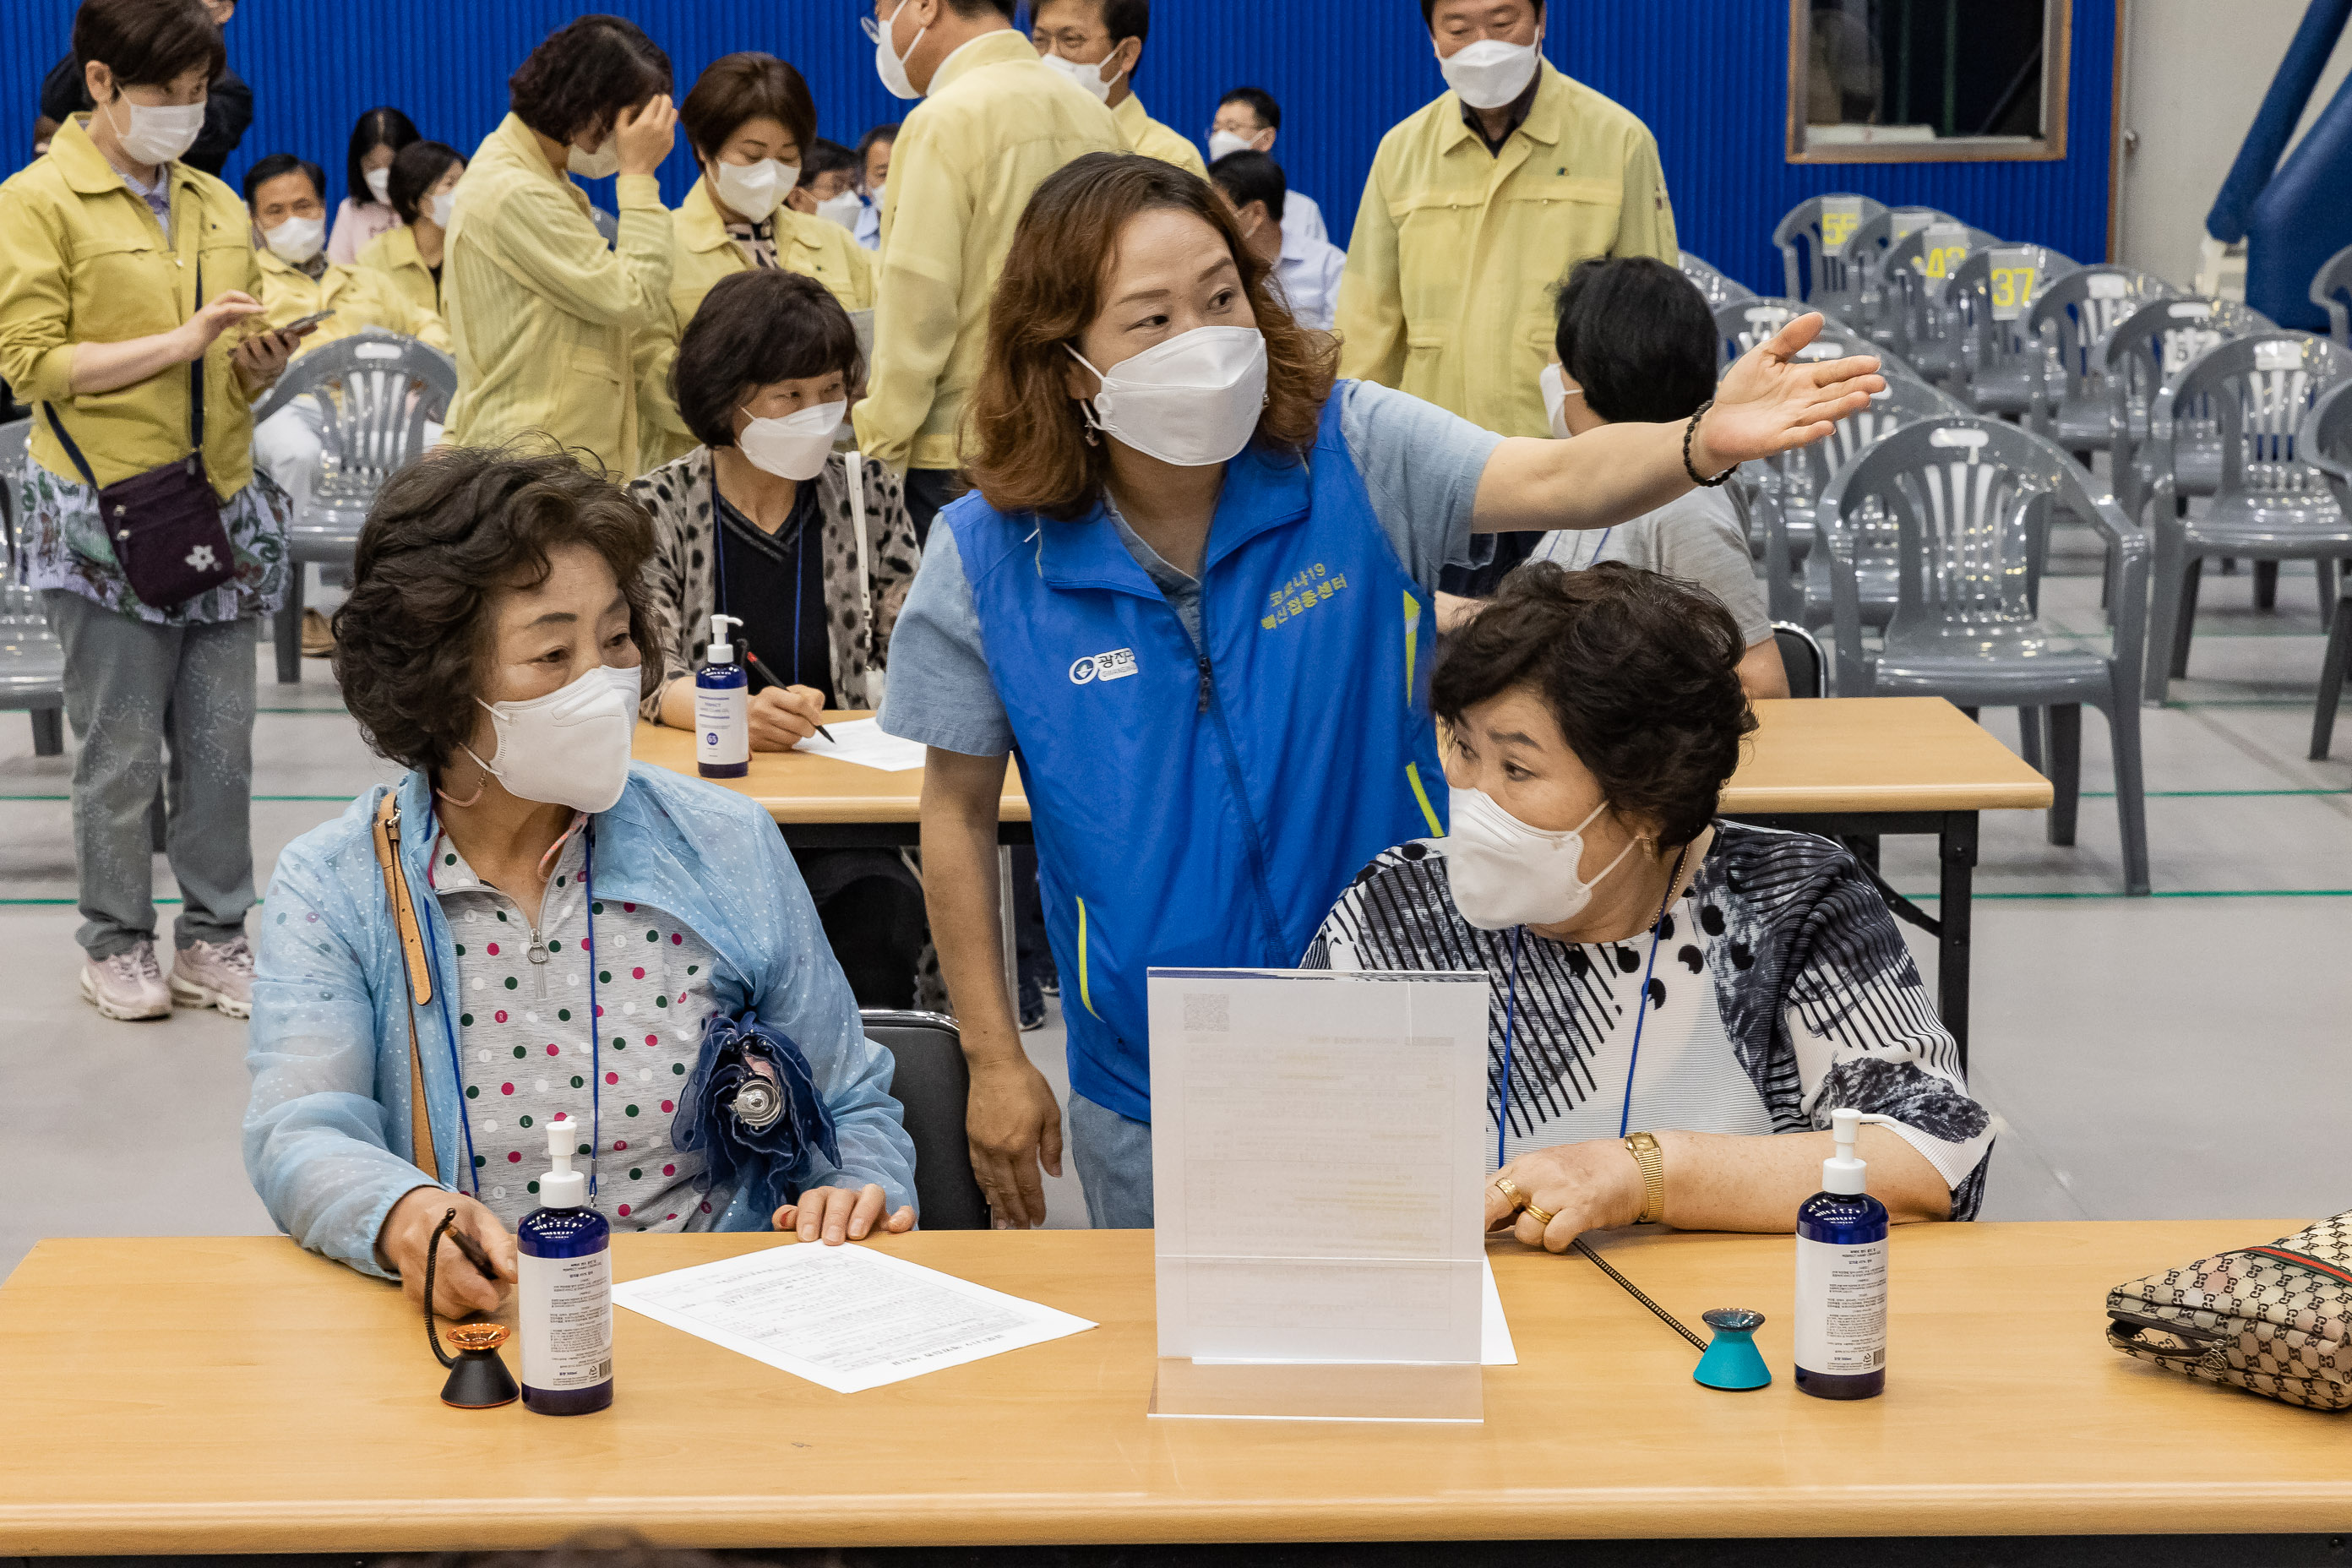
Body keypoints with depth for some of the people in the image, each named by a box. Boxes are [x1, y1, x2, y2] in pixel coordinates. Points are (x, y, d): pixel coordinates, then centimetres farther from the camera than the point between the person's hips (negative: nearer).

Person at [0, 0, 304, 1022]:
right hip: (107, 515, -5)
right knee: (120, 748, 1)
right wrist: (179, 343, -17)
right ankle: (116, 946, 14)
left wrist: (262, 363, -3)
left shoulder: (217, 206, 13)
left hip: (219, 507, 5)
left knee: (221, 742, 7)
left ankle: (213, 939, 17)